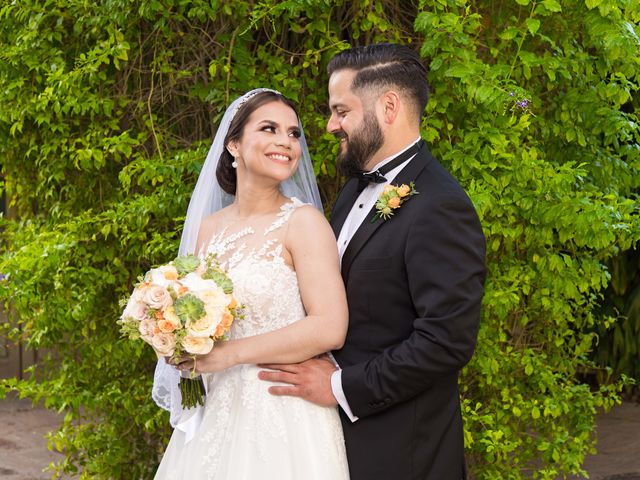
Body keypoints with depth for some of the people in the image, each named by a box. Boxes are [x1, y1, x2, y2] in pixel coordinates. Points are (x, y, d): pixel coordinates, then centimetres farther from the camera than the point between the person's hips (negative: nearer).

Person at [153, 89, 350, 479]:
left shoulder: (303, 222, -9)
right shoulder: (207, 228, 7)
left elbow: (330, 328, -19)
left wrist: (228, 354, -17)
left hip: (282, 416, -5)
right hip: (214, 414, 5)